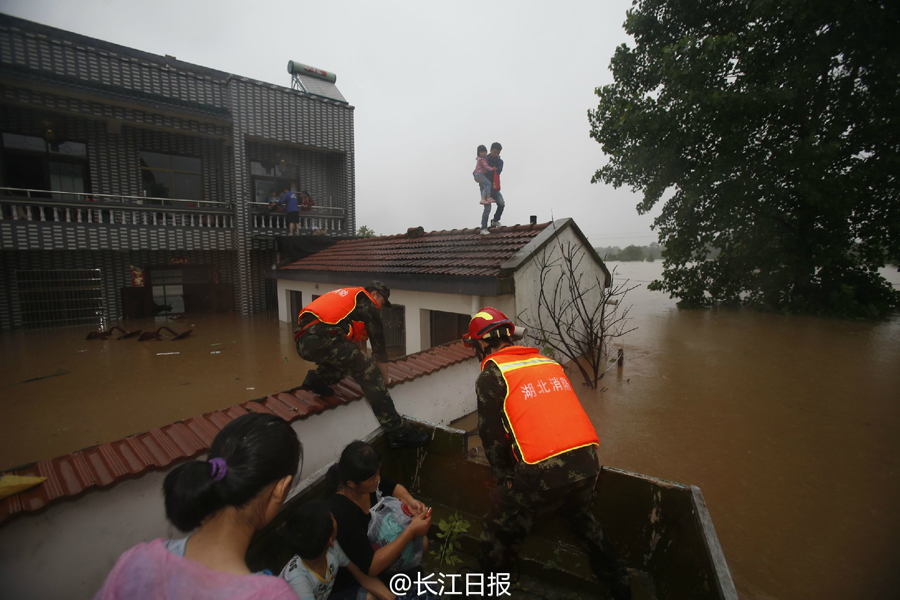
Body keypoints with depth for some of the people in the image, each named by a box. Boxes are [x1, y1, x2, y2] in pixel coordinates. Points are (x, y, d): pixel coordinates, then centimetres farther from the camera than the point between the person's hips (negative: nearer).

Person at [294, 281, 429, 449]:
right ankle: (399, 434, -2)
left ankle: (317, 379, 12)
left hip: (303, 342, 9)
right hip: (322, 339, -9)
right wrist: (385, 378, 27)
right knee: (370, 375, -2)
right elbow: (379, 344, 14)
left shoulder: (344, 295, 33)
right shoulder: (368, 304, 10)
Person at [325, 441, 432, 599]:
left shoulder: (369, 481, -19)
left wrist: (409, 501, -19)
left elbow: (394, 487, 2)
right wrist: (411, 531, -35)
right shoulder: (341, 513, -38)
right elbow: (371, 567, -34)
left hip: (376, 548, 7)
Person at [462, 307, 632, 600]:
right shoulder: (548, 362, 15)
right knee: (581, 515, 35)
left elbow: (491, 434, 0)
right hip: (588, 461, 7)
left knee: (500, 532, 16)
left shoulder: (492, 374, -3)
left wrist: (506, 478, 14)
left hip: (543, 471, -7)